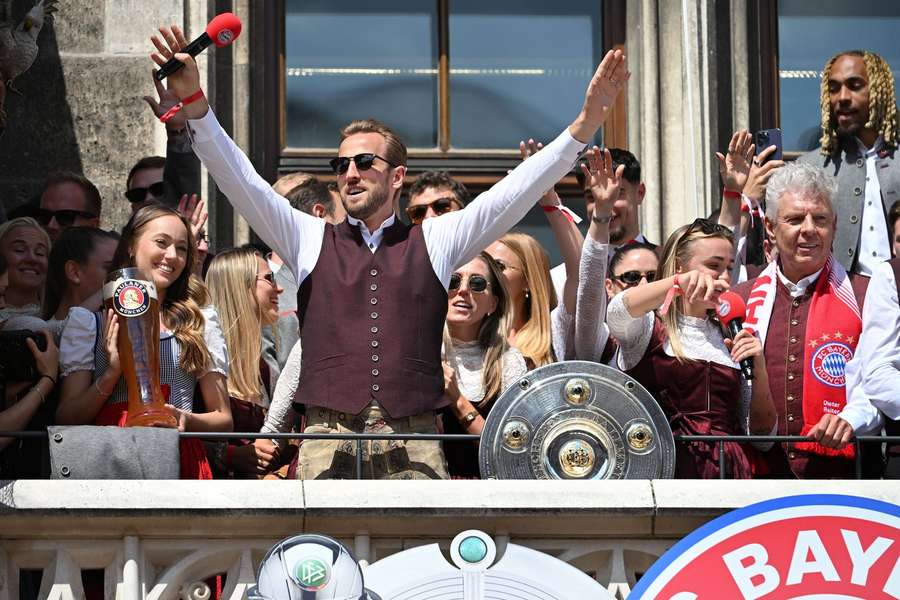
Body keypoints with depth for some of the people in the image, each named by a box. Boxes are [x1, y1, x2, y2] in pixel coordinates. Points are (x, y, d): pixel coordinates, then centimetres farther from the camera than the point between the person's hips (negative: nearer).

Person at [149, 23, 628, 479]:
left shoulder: (434, 241, 17)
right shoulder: (310, 239, 17)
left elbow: (513, 194, 11)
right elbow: (241, 182, 8)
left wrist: (585, 125, 2)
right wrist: (194, 105, -5)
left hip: (413, 447, 0)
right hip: (328, 444, 0)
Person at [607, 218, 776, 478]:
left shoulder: (730, 339, 19)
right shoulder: (650, 327, 7)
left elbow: (761, 434, 16)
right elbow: (618, 311, -20)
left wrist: (759, 368, 1)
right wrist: (679, 282, -33)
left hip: (727, 468, 4)